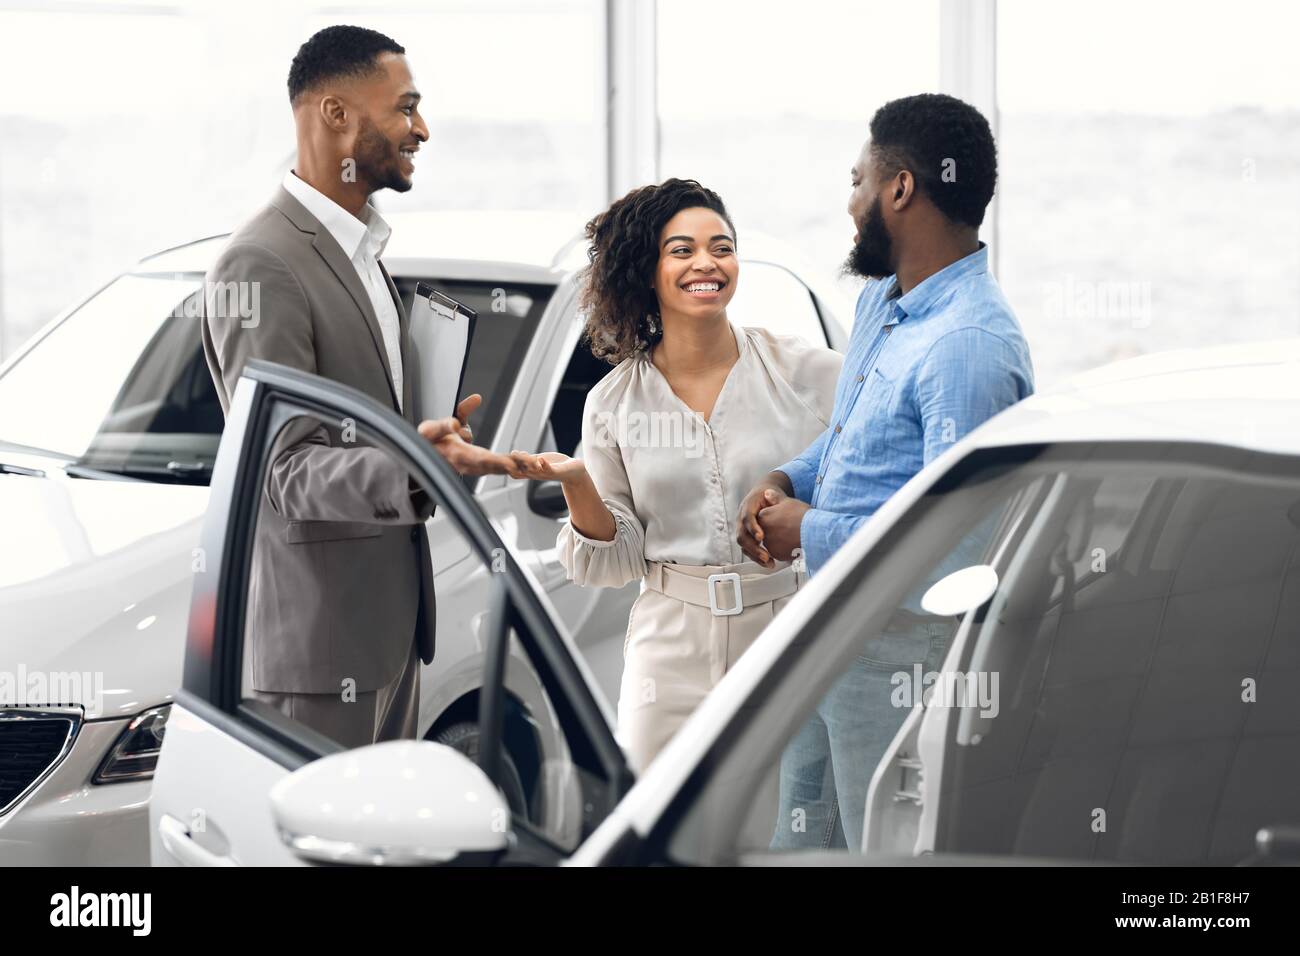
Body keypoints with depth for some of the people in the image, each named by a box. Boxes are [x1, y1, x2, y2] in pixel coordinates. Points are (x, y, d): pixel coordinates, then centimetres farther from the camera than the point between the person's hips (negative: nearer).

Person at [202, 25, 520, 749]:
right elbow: (283, 468, -21)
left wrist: (432, 436, 11)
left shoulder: (361, 251, 18)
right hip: (317, 637, -10)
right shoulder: (262, 267, -15)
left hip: (392, 624, 10)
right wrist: (405, 471, -36)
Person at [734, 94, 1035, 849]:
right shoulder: (881, 301, 10)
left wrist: (810, 532, -15)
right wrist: (784, 483, 6)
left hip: (906, 651, -10)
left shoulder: (971, 346, -24)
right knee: (801, 843, 18)